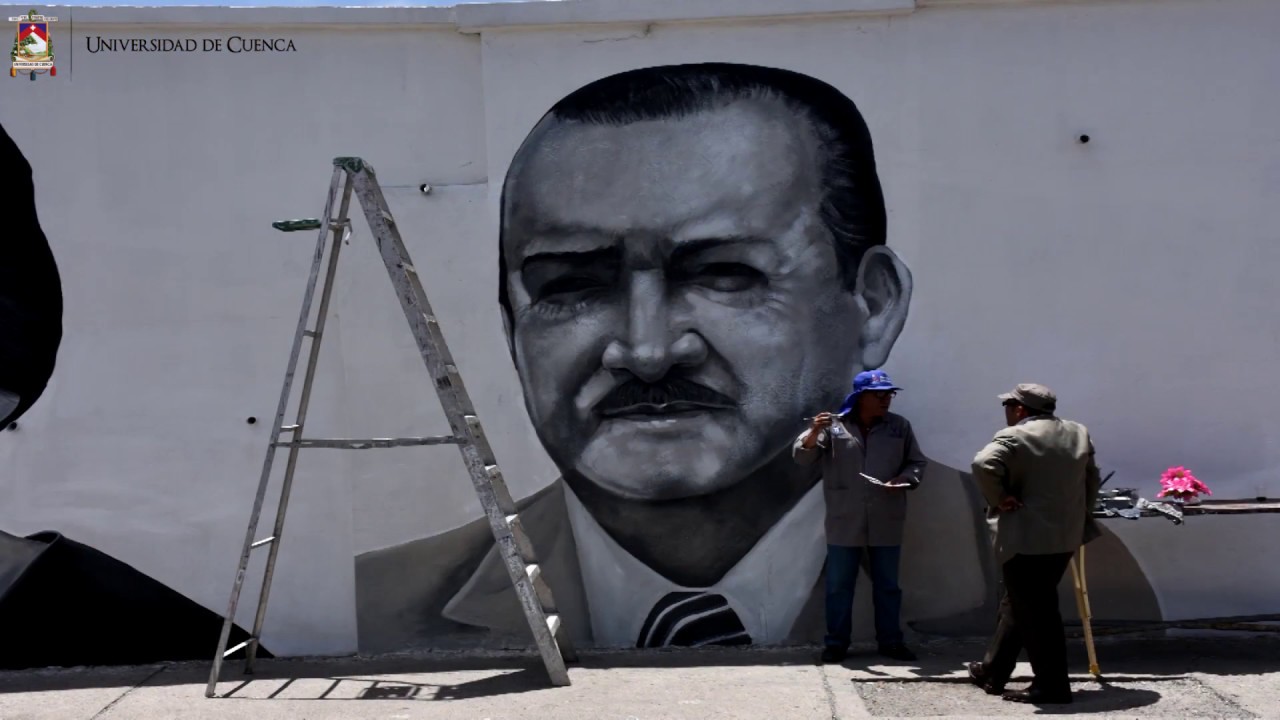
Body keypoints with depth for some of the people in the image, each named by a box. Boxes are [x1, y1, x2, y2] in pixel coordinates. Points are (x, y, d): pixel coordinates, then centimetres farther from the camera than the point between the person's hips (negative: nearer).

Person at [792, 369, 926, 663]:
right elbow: (803, 456, -7)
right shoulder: (835, 425, -2)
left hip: (886, 523, 2)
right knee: (839, 584, 4)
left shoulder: (899, 426, 6)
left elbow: (917, 462, 12)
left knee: (887, 584, 11)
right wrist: (814, 433, -26)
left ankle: (890, 641, 22)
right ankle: (836, 642, 14)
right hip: (844, 523, -2)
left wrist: (904, 480, -9)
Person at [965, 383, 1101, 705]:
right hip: (1065, 536, 8)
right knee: (1017, 604, 18)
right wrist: (1078, 515, 24)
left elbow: (983, 465, -28)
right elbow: (1092, 480, 17)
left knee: (1037, 612, -1)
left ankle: (1052, 685, 2)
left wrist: (998, 499, -15)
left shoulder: (1014, 437, -12)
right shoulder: (1078, 433, 11)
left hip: (1026, 540, -8)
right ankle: (992, 672, 26)